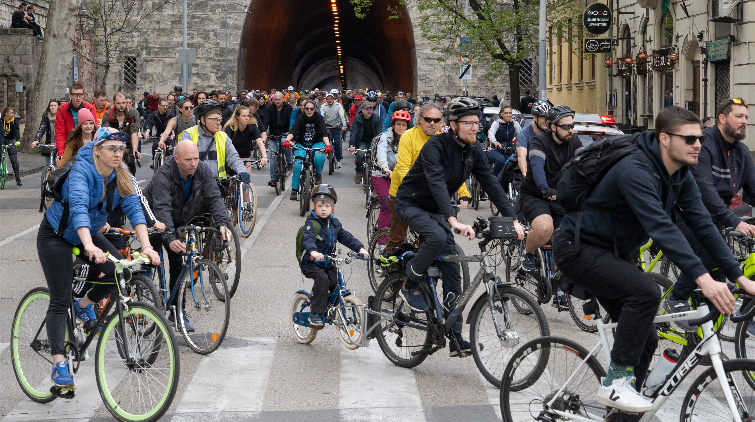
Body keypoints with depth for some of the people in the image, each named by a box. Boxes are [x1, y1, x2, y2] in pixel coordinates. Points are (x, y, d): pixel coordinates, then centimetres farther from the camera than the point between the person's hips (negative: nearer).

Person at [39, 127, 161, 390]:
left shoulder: (119, 175, -9)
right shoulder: (82, 171, -28)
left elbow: (134, 208, -17)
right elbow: (78, 207, -43)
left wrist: (146, 246, -31)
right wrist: (89, 246, -58)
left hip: (89, 234, 6)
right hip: (56, 236, -6)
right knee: (60, 301, -12)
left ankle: (86, 304, 13)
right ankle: (59, 364, -14)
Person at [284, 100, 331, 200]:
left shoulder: (319, 118, -6)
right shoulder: (301, 118, -5)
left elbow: (324, 133, -18)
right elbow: (293, 131, -19)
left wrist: (327, 145, -37)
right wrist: (287, 140, -40)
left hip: (316, 143, 0)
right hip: (302, 144, 1)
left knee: (319, 157, -34)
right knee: (297, 164, -23)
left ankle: (318, 173, -2)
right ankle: (294, 190, -14)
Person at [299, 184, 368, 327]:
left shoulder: (335, 223, 9)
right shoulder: (311, 223, -10)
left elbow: (346, 237, 4)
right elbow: (308, 239, -27)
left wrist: (360, 248, -12)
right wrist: (313, 251, -47)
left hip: (328, 263, 6)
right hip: (311, 264, -6)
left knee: (336, 282, -16)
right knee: (322, 279, -30)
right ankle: (316, 314, -24)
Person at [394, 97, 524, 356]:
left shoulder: (473, 151, -4)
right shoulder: (435, 147, -25)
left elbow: (491, 185, -8)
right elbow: (437, 184, -39)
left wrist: (513, 219, -19)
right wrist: (454, 221, -52)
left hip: (436, 209, 6)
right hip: (411, 204, -6)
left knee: (452, 271, -4)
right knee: (437, 237, -36)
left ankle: (455, 337, -3)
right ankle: (410, 286, -12)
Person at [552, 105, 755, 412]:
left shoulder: (681, 176, -1)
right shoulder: (636, 173, -30)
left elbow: (702, 225, -3)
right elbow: (661, 229, -41)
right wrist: (704, 280, -49)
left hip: (615, 254, 9)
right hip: (580, 248, -9)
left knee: (645, 339, 4)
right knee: (645, 292, -31)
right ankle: (616, 382, -21)